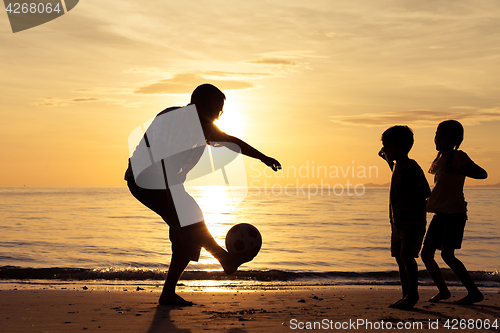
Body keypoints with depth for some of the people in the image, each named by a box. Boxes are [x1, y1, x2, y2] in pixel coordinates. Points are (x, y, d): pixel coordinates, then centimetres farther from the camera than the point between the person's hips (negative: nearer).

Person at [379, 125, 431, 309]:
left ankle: (413, 293, -6)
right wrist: (388, 160, 33)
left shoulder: (412, 167, -14)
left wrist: (409, 203, -32)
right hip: (398, 221, 9)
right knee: (400, 258, 8)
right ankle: (406, 295, 15)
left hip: (413, 221, -9)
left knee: (406, 255, -16)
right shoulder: (398, 166, 13)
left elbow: (425, 191, -19)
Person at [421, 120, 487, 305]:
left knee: (447, 254, -19)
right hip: (440, 213, 9)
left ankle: (474, 292, -11)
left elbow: (482, 173, -22)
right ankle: (443, 291, 22)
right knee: (426, 254, 7)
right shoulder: (440, 158, 15)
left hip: (455, 213, -9)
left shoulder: (459, 157, -9)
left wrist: (458, 170, -34)